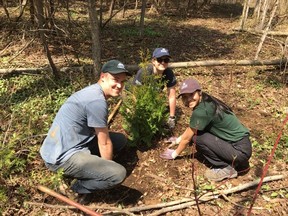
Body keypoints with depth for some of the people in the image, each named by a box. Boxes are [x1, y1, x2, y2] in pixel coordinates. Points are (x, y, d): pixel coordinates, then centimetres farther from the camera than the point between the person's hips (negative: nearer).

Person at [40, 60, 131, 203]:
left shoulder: (93, 92, 12)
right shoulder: (97, 100, -20)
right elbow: (104, 143, -12)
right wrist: (108, 170, 4)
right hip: (62, 156, -10)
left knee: (120, 140, 14)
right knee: (118, 174, -24)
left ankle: (81, 167, 12)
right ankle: (77, 188, 0)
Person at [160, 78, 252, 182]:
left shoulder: (201, 111, -22)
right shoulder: (206, 102, 5)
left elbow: (187, 138, -8)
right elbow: (190, 128, 21)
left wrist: (174, 154, 8)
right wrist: (178, 140, 31)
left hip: (240, 150, -9)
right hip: (241, 143, 9)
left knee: (198, 138, -15)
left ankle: (226, 169, 0)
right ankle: (237, 162, 13)